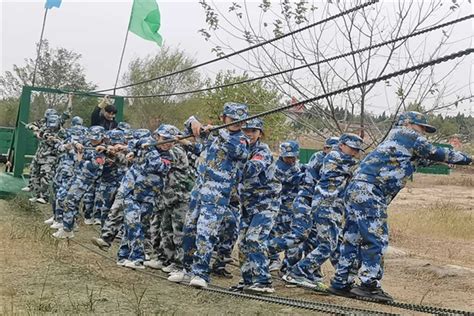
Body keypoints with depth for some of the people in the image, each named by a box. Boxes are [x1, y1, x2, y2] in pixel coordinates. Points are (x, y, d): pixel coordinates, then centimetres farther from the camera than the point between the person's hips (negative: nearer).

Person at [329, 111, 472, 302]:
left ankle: (341, 283, 13)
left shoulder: (393, 140, 28)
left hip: (355, 191, 10)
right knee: (376, 239, -9)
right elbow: (437, 154, 3)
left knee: (353, 238, 10)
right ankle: (369, 284, -9)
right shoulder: (409, 136, 2)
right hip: (368, 193, -10)